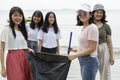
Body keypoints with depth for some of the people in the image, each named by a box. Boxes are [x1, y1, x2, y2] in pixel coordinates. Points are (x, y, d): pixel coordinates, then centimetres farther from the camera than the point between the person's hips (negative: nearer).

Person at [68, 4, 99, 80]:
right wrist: (77, 50, 13)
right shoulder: (84, 28, 12)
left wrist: (76, 55, -17)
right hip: (83, 61, 9)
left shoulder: (92, 28, -14)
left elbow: (92, 48, -18)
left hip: (89, 61, -9)